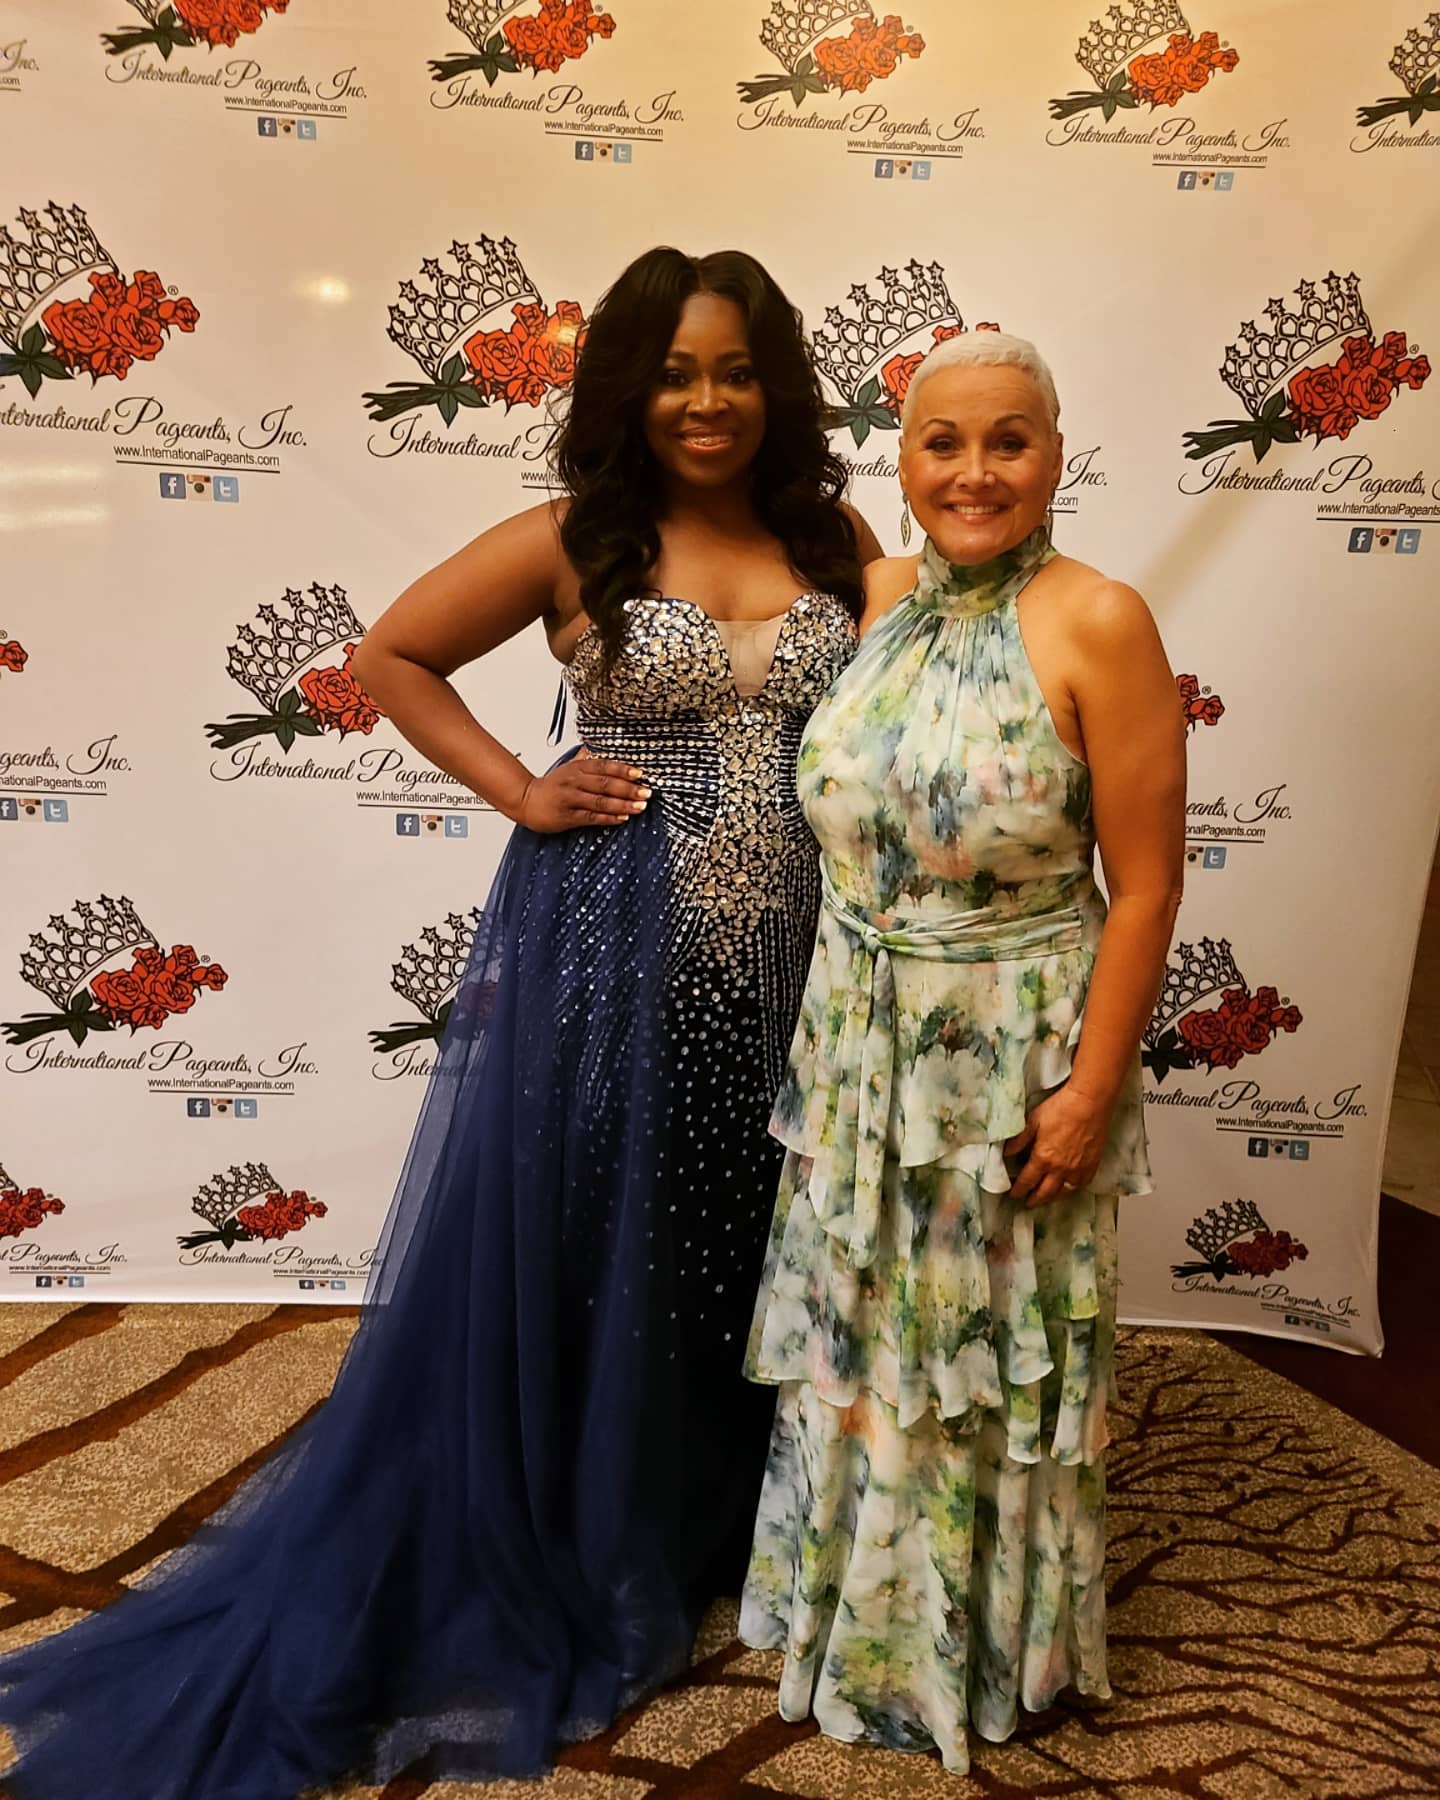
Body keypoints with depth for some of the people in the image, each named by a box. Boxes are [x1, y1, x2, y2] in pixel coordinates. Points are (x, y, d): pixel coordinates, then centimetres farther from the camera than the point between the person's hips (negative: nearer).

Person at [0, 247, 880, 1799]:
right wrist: (519, 792, -6)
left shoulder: (838, 543, 6)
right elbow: (388, 656, 4)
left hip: (788, 960, 4)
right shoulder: (570, 541, -2)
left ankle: (718, 1543, 40)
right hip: (603, 946, -3)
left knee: (752, 1252, 15)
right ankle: (536, 1575, 31)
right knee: (559, 1256, 7)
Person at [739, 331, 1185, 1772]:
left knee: (992, 1357, 14)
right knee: (856, 1342, 20)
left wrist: (1091, 1093, -15)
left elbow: (1145, 882, -14)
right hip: (857, 1052, 5)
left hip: (1014, 1060, -5)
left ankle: (985, 1647, 43)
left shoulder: (1095, 623, -15)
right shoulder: (874, 599, 1)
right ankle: (861, 1611, 48)